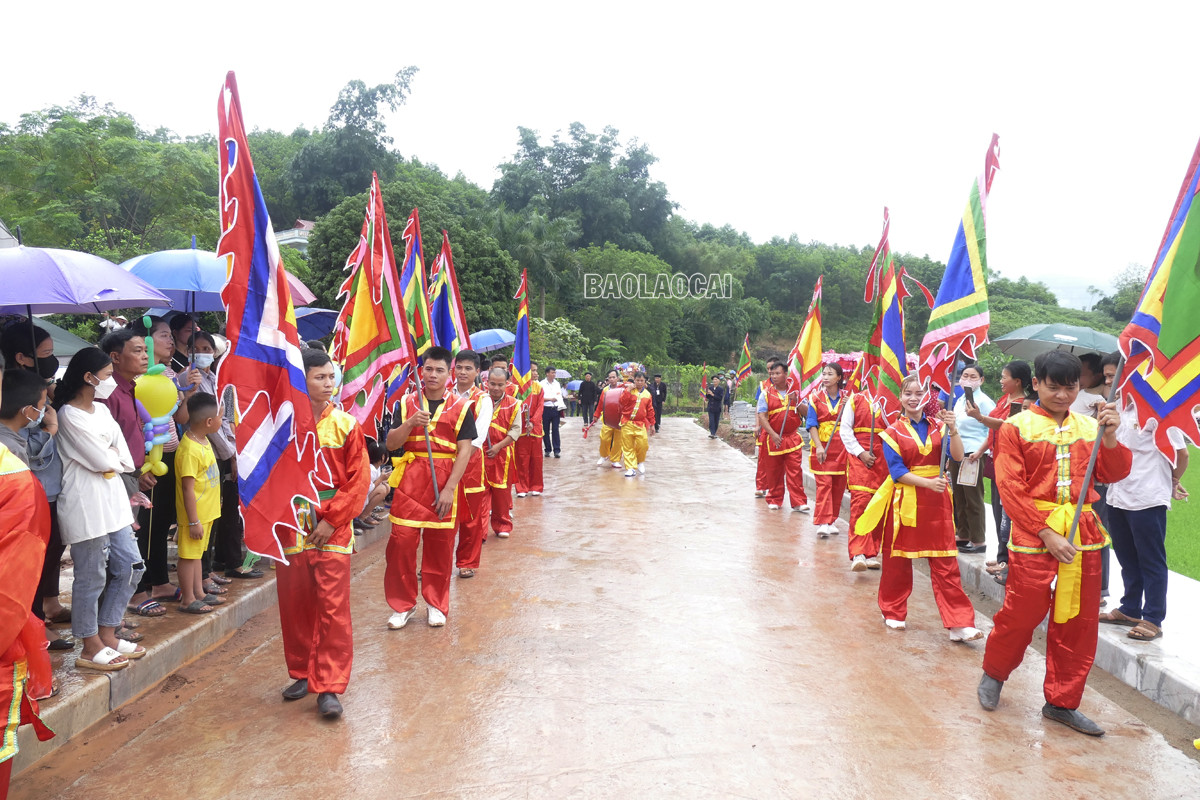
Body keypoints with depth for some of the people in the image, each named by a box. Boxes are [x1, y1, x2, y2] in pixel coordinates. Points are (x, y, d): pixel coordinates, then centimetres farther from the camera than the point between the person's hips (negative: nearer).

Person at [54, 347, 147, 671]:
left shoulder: (101, 409, 12)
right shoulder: (69, 415, -12)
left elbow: (124, 459, 7)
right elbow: (103, 461, -16)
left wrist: (108, 457, -10)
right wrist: (113, 457, 3)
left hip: (113, 499, 9)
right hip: (86, 505, -9)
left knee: (130, 566, 12)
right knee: (92, 577, 1)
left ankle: (107, 634, 25)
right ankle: (91, 648, 14)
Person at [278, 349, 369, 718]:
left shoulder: (346, 425, -2)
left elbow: (359, 480, -3)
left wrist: (332, 519, -9)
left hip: (333, 528, -1)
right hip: (291, 525, 2)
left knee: (333, 607, -3)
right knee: (294, 605, 11)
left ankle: (329, 687, 5)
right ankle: (303, 673, 29)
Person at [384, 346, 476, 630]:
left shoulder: (460, 407, 1)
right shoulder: (408, 403, 6)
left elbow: (464, 451, -4)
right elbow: (391, 444, 3)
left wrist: (449, 489, -11)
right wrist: (410, 423, -15)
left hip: (444, 481, -1)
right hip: (410, 479, 1)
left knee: (440, 545, 6)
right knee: (401, 541, -2)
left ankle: (436, 604, 23)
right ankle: (403, 604, 14)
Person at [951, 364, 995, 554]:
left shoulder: (984, 401, -9)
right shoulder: (959, 400, 13)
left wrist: (980, 452, -18)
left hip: (972, 455, -7)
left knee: (973, 499, -2)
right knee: (959, 497, 13)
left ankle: (978, 540, 6)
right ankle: (963, 535, 24)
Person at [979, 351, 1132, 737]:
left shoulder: (1089, 426, 9)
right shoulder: (1016, 427, -3)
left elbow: (1114, 474, 6)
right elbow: (1011, 489, -8)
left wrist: (1110, 437, -11)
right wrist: (1047, 533, -14)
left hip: (1083, 533, 4)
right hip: (1033, 534, -4)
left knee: (1079, 622, 9)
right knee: (1022, 613, 2)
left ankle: (1062, 702, 24)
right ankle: (993, 673, 30)